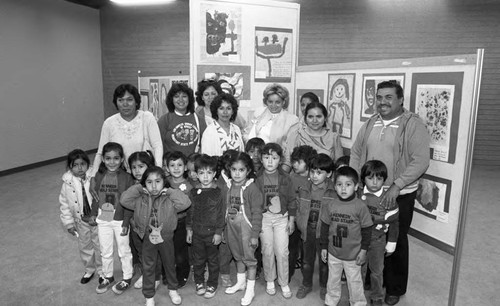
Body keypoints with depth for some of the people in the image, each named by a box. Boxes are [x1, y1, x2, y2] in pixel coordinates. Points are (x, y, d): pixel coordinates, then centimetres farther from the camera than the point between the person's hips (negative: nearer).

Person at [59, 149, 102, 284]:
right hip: (81, 221, 3)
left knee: (100, 245, 11)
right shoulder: (68, 183, -10)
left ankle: (102, 271, 32)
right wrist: (69, 223, 1)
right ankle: (89, 270, 41)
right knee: (84, 246, 19)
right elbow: (64, 204, 0)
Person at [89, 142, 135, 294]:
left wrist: (126, 223, -14)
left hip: (120, 221, -4)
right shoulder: (99, 176, -3)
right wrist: (93, 213, 3)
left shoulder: (126, 178, -15)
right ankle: (107, 277, 39)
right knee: (105, 251, 18)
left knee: (124, 251, 12)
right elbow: (96, 196, 8)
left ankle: (127, 278, 31)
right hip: (103, 220, 4)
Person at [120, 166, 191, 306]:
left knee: (169, 265, 20)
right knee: (148, 268, 14)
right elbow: (124, 200, -19)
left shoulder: (169, 199, -15)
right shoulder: (140, 200, -9)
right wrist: (138, 189, -18)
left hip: (166, 238, 0)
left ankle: (173, 289, 44)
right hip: (148, 239, 1)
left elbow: (185, 203, -28)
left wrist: (169, 191, -23)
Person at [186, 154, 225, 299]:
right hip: (197, 233, 3)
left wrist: (218, 232, -10)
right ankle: (199, 283, 33)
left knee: (213, 261, 12)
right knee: (198, 260, 15)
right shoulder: (193, 192, 1)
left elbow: (221, 214, -8)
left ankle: (212, 285, 27)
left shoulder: (218, 192, -10)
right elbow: (190, 212, 7)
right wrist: (189, 229, 5)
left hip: (212, 233, -3)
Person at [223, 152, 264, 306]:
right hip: (231, 228, 5)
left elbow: (257, 213, -15)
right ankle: (240, 282, 40)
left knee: (249, 258, 7)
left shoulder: (252, 189, -17)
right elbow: (224, 209, 8)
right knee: (238, 257, 21)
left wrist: (255, 235, -15)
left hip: (246, 229, -5)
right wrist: (223, 230, 9)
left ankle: (250, 290, 22)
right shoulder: (227, 187, 0)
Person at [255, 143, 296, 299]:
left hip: (282, 218, 0)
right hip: (264, 217, 0)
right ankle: (270, 281, 28)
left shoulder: (285, 178, -5)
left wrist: (291, 220, 1)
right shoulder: (257, 178, -6)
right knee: (267, 251, 10)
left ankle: (284, 283, 19)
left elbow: (291, 200, 1)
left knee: (282, 252, 2)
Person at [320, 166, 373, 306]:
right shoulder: (330, 205, -9)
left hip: (353, 254, -3)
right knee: (333, 279, 21)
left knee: (355, 281, 15)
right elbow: (325, 227, 1)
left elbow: (367, 230, -8)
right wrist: (324, 247, 3)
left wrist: (364, 250, -6)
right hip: (333, 252, 3)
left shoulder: (360, 207, -16)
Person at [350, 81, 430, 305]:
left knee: (395, 242, 12)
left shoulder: (413, 125, -10)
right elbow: (356, 152, 10)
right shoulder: (370, 123, 6)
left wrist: (396, 186, -25)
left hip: (399, 196, -4)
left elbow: (420, 161, -18)